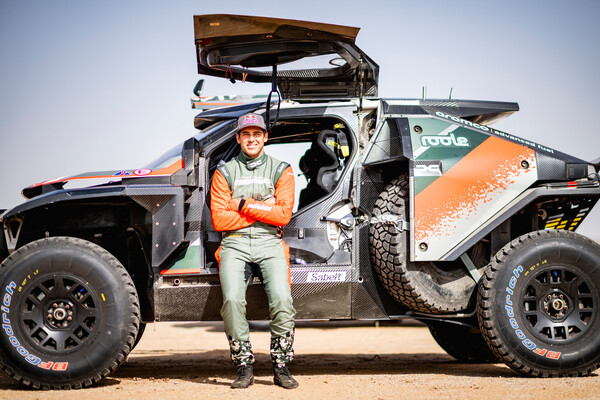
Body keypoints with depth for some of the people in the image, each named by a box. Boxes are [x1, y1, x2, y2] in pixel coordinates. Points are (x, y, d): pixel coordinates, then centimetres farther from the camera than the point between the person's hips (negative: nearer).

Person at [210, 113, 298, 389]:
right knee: (232, 299, -26)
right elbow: (219, 220, 0)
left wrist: (244, 205, -6)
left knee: (282, 298, -24)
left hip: (269, 242, 0)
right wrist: (263, 209, -3)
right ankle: (244, 368, -13)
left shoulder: (281, 171, 11)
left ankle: (281, 367, -10)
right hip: (234, 243, 0)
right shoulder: (224, 172, 11)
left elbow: (283, 215, -2)